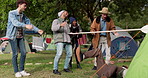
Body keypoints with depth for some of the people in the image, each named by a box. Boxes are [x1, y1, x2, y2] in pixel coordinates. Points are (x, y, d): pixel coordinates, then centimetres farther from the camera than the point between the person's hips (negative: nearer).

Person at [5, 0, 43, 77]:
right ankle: (16, 72, 4)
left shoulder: (23, 15, 10)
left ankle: (22, 70, 13)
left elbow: (29, 24, 6)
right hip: (13, 36, -6)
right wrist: (25, 25, -39)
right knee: (15, 54, -5)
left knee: (23, 52, 2)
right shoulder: (11, 13, -9)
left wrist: (38, 30, -9)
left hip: (21, 36, 6)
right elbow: (15, 23, -25)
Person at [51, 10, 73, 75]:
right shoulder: (56, 21, 5)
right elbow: (53, 28, -14)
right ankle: (55, 69, -15)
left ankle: (66, 68, 17)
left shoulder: (66, 22, 26)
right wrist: (60, 25, -31)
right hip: (60, 40, -7)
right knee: (59, 54, -21)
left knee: (69, 54, 3)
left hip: (67, 40, 7)